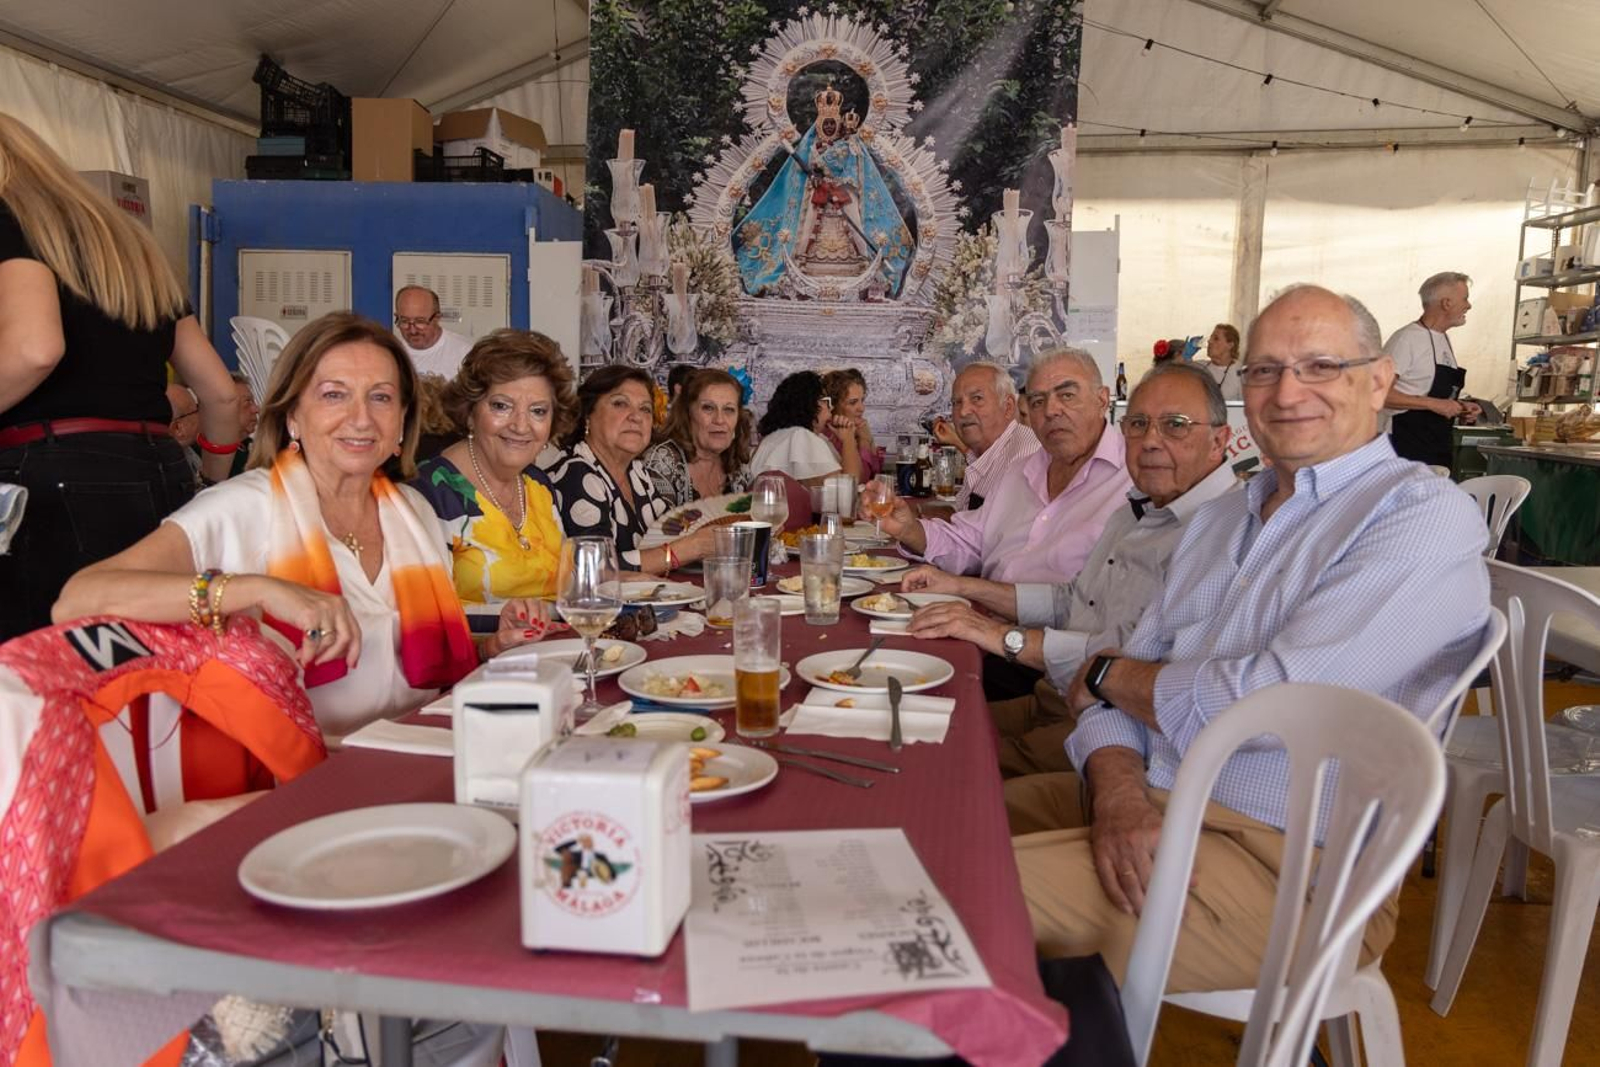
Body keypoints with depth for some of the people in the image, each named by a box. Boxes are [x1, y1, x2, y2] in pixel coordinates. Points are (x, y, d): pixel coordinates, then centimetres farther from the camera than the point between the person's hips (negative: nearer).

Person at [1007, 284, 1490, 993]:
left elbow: (1268, 701, -22)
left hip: (1285, 864, -8)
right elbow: (1133, 663, 9)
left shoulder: (1422, 516, -10)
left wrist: (1108, 674, -4)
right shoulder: (1221, 515, 16)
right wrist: (1119, 789, -13)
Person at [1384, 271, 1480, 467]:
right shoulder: (1407, 338, -13)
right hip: (1407, 447, -9)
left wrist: (1459, 406, 7)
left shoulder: (1444, 338, 16)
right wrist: (1433, 404, -22)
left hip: (1439, 447, 9)